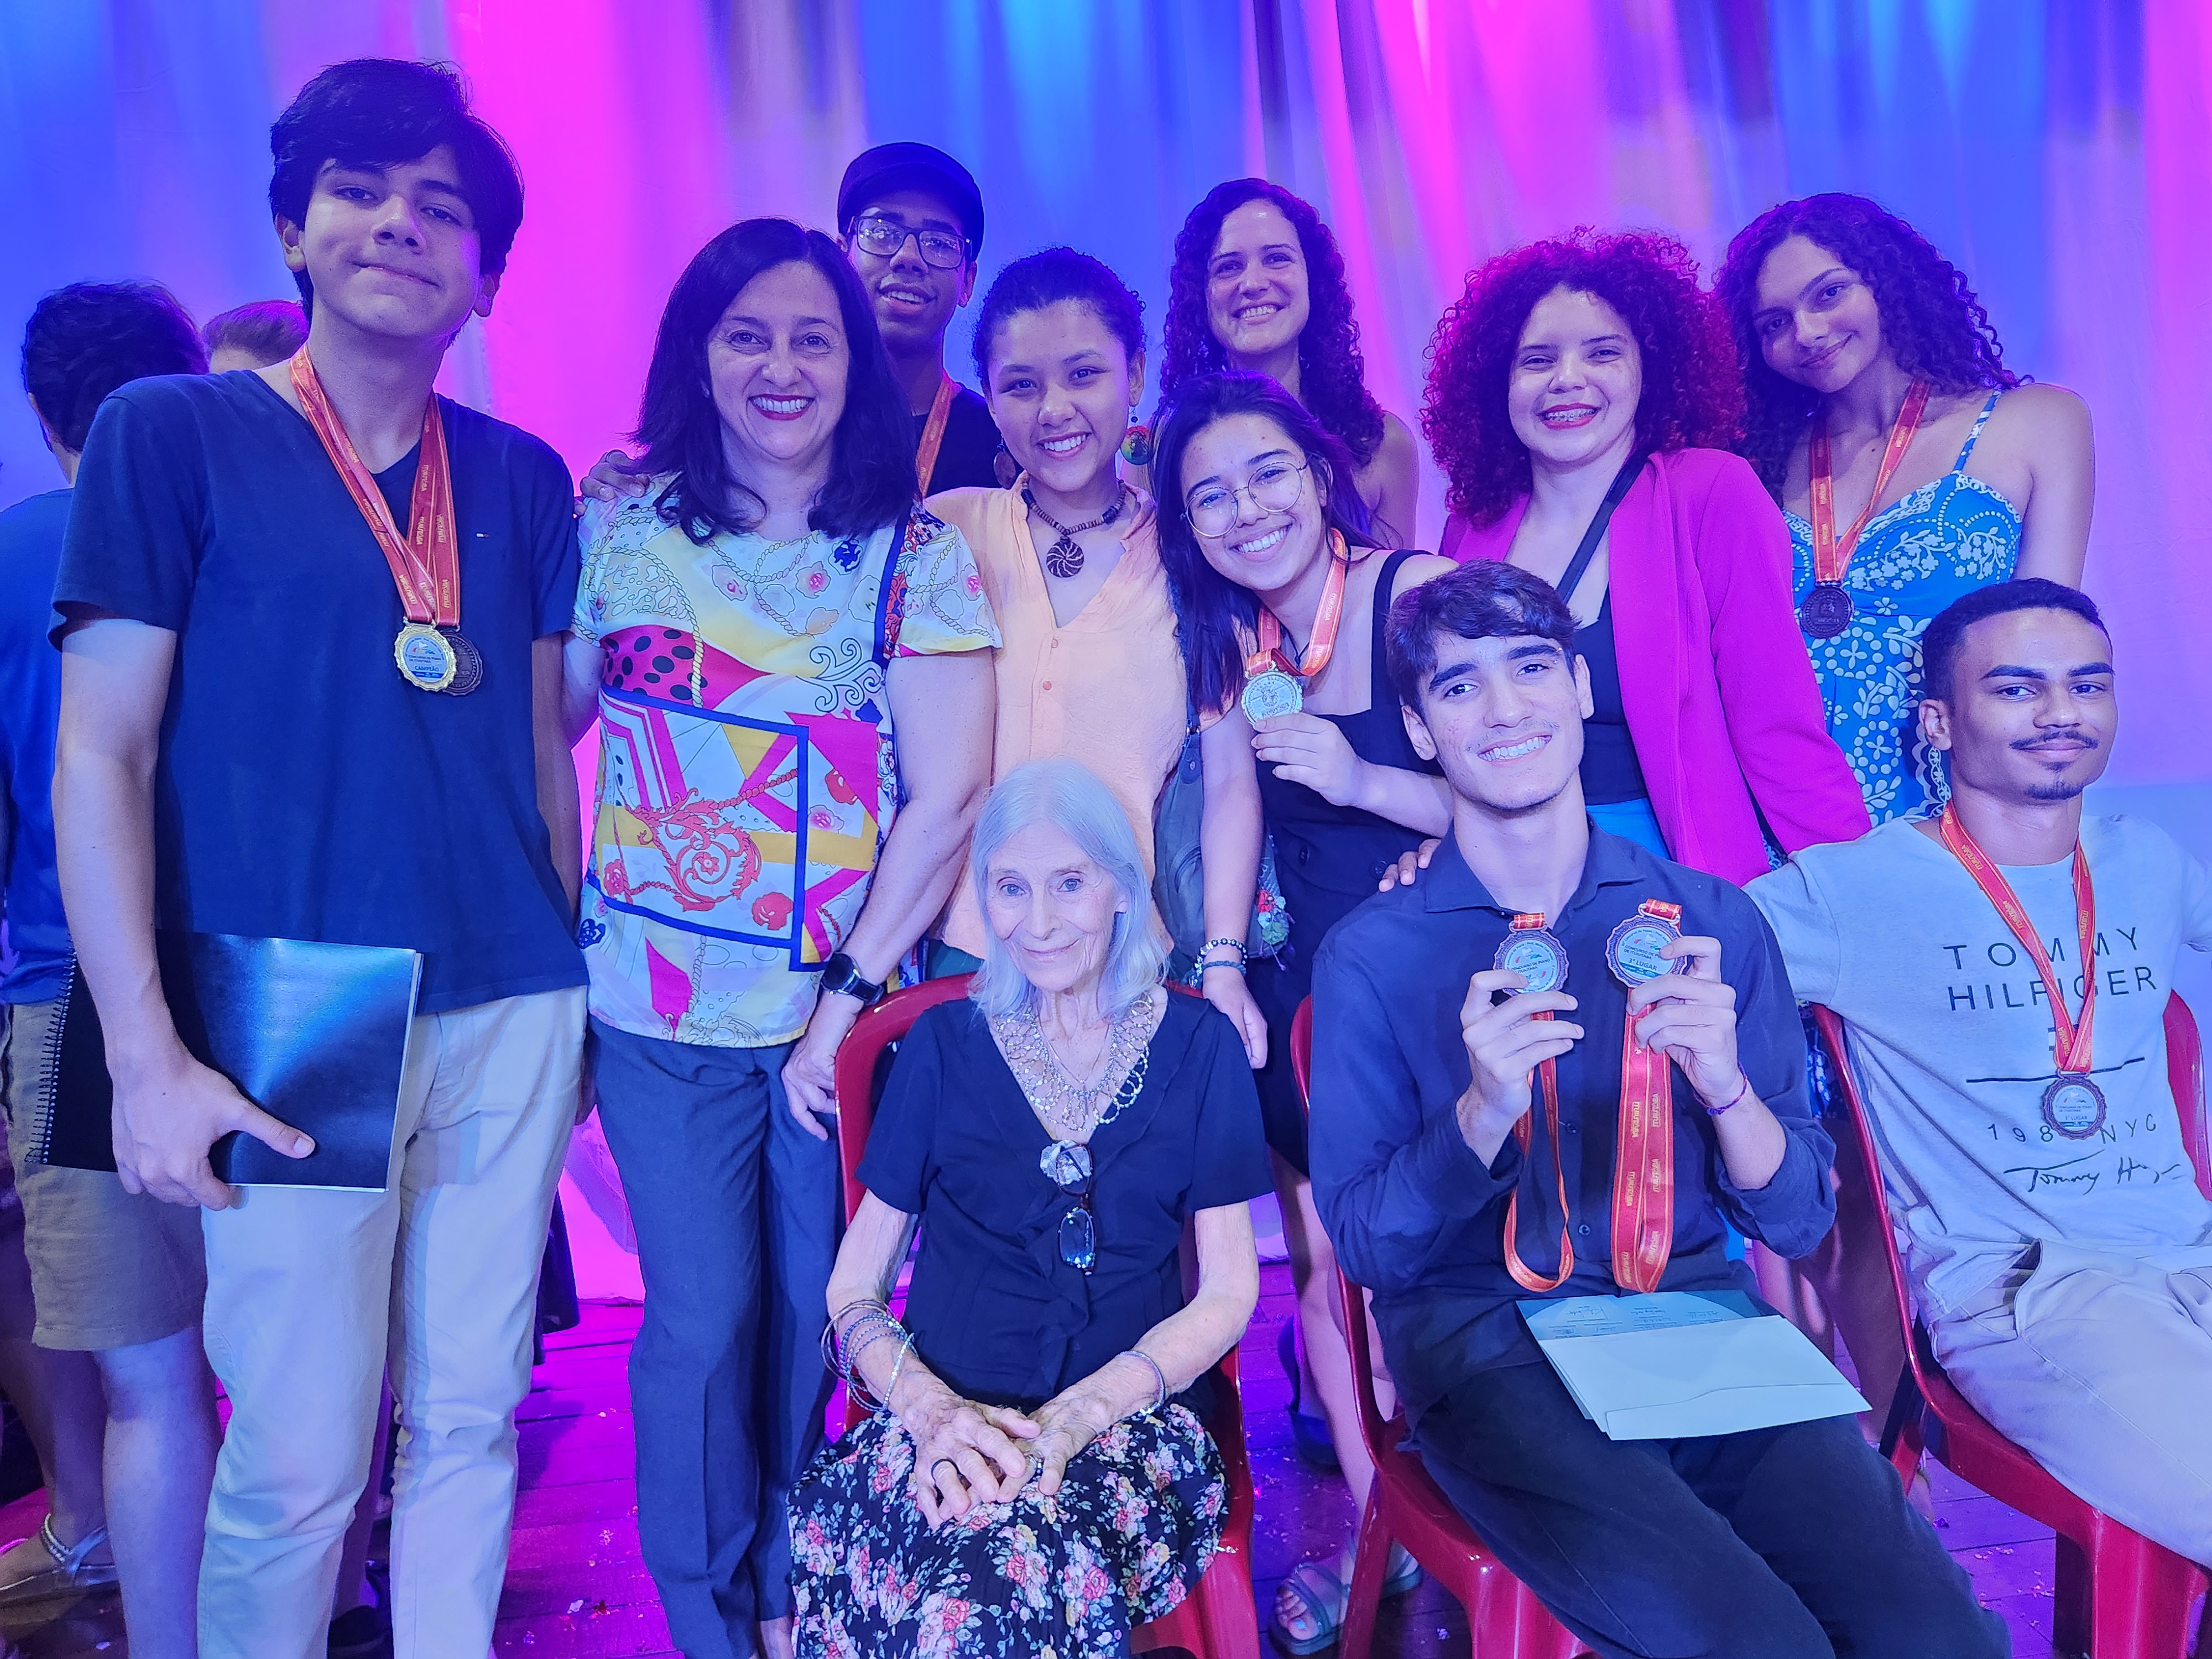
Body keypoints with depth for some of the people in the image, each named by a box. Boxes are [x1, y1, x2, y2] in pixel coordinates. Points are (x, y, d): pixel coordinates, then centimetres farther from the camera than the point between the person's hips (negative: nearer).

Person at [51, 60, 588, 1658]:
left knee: (472, 1417, 11)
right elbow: (100, 757, -3)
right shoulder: (174, 433, -1)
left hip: (511, 1009, 3)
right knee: (299, 1456, 4)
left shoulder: (521, 479, 10)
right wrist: (146, 1055, -9)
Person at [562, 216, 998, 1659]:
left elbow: (949, 797, -9)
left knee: (818, 1309, 11)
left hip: (854, 1006, 0)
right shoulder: (623, 534, 1)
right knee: (703, 1319, 5)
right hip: (664, 1007, 0)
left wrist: (846, 1007, -11)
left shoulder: (920, 554, -3)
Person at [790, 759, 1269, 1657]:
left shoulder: (1198, 1045, 6)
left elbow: (1228, 1292, 4)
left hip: (1130, 1423, 0)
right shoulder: (944, 1044, 7)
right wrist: (931, 1408, -14)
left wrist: (1082, 1412, -12)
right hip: (953, 1421, 1)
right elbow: (855, 1289, 7)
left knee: (1032, 1576, -34)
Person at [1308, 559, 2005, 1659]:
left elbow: (1798, 1223, 7)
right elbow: (1362, 1241, -1)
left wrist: (1725, 1085, -14)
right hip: (1485, 1347, -2)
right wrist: (1483, 1111, -19)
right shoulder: (1371, 958, 0)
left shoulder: (1712, 921, 6)